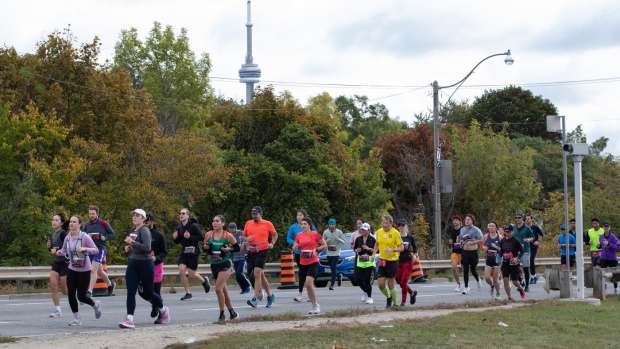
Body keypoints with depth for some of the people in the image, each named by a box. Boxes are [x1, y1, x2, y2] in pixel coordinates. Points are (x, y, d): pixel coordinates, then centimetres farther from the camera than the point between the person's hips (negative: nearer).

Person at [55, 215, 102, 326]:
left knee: (81, 296, -3)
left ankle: (96, 305, 30)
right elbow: (64, 251, 13)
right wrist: (60, 252, -10)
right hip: (72, 270, 5)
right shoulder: (67, 238, 1)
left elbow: (96, 250, -13)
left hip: (84, 270, -5)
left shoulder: (85, 237, -14)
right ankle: (77, 318, 12)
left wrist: (85, 249, -30)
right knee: (71, 294, -2)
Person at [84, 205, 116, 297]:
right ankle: (110, 284, 42)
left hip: (100, 249, -6)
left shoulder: (104, 224, -5)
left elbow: (112, 233, 4)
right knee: (99, 271, 18)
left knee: (93, 270, -17)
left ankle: (90, 291, -19)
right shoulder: (86, 225, 6)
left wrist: (105, 238, -14)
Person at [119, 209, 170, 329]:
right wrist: (128, 247, 9)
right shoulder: (132, 231, 13)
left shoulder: (144, 230, -12)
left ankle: (163, 310, 32)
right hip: (132, 263, 7)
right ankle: (129, 320, -10)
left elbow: (147, 248, -24)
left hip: (145, 264, -7)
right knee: (130, 292, -6)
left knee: (148, 293, 6)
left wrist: (132, 242, -24)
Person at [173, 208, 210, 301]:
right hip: (183, 252, 5)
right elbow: (178, 242, 15)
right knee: (181, 271, -8)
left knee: (191, 274, -1)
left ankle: (204, 281, 32)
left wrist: (190, 237, -25)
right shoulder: (179, 228, 6)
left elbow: (201, 237, -15)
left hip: (193, 252, -5)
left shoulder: (193, 226, -12)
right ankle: (188, 293, 4)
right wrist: (175, 238, -6)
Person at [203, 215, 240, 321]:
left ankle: (222, 315, -4)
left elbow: (237, 248, 0)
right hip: (214, 265, 5)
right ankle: (233, 313, 25)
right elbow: (204, 247, 11)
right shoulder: (208, 235, 1)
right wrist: (205, 247, -11)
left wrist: (229, 249, -18)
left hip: (225, 265, -5)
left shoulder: (228, 236, -8)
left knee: (218, 289, -16)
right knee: (224, 291, 12)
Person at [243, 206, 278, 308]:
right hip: (251, 252, 5)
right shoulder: (248, 223, 9)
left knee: (257, 274, -16)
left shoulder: (267, 224, 0)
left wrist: (272, 243, -3)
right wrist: (247, 239, -6)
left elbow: (275, 234, 14)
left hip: (263, 251, -5)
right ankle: (270, 295, 30)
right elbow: (244, 236, 17)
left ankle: (255, 299, -19)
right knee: (261, 275, 13)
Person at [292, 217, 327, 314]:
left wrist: (316, 249, -11)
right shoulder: (299, 236, 8)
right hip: (303, 263, 5)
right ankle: (314, 306, 19)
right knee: (308, 285, 8)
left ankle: (316, 304, -8)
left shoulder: (315, 234, -4)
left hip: (313, 262, -5)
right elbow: (294, 249, 12)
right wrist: (296, 247, -11)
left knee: (308, 283, -20)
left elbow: (325, 245, 3)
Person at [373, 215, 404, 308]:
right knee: (380, 283, -2)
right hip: (382, 261, 4)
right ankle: (388, 297, 26)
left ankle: (395, 304, 16)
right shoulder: (379, 232, 5)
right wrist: (374, 253, 6)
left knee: (391, 284, 0)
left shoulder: (395, 233, -11)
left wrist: (393, 250, -28)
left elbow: (401, 247, -11)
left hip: (392, 261, -4)